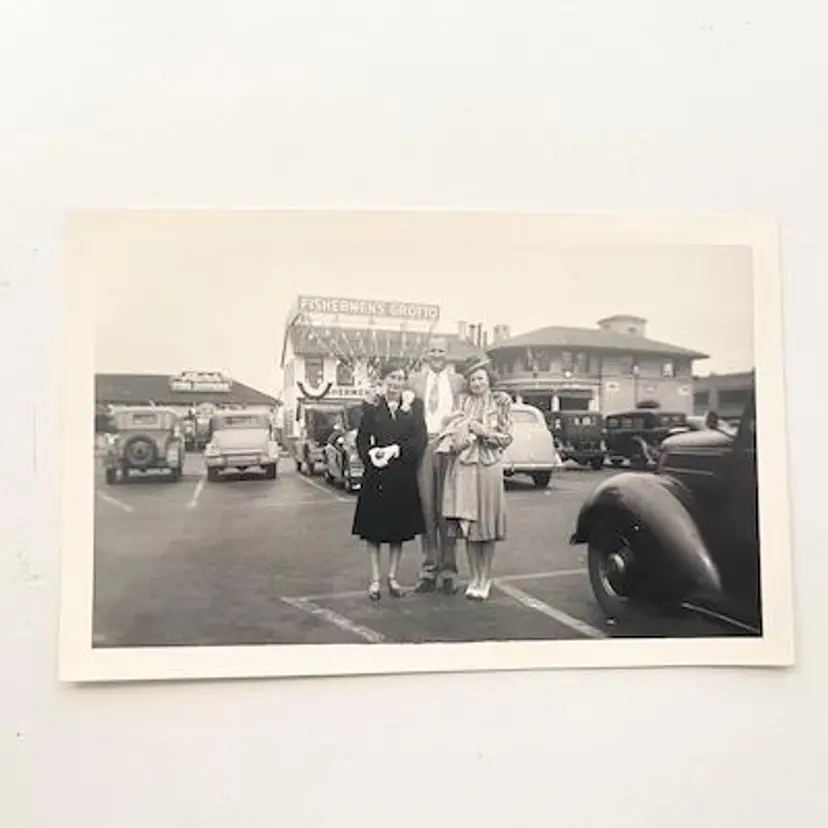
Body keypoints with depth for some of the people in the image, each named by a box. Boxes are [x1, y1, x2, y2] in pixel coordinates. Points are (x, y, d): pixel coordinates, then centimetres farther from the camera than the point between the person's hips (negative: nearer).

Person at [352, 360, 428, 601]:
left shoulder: (414, 405, 3)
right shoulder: (371, 406, 1)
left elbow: (420, 440, -5)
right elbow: (362, 439, -2)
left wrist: (396, 449, -17)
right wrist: (371, 454, -19)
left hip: (404, 475, 1)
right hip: (376, 475, -1)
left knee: (399, 529, 9)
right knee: (373, 528, 4)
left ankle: (393, 577, 22)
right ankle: (375, 579, 15)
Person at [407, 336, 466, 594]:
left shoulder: (458, 381, 7)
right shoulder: (415, 381, 11)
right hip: (421, 447, 1)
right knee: (426, 508, 4)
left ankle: (448, 572, 10)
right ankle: (429, 571, 13)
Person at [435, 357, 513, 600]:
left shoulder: (500, 402, 4)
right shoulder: (462, 400, 12)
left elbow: (506, 437, 3)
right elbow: (451, 430, 14)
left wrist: (484, 431, -12)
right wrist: (457, 440, -7)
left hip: (488, 465, -2)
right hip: (462, 465, 2)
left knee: (486, 525, 1)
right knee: (467, 524, 3)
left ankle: (484, 580, 12)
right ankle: (473, 579, 13)